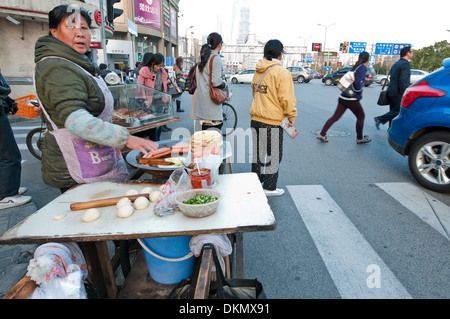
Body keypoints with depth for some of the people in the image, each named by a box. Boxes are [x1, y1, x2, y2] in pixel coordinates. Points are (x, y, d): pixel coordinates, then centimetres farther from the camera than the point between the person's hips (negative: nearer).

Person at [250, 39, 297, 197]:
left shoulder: (258, 72, 10)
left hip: (256, 119, 7)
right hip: (272, 121, -7)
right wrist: (292, 115, -2)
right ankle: (269, 188, 15)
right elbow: (286, 98, -15)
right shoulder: (282, 72, -12)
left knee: (257, 153, 17)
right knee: (273, 155, 6)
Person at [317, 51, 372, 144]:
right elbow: (357, 82, -23)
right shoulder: (362, 68, -10)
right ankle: (360, 138, 23)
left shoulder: (355, 67, 14)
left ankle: (322, 135, 6)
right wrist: (359, 92, -7)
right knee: (361, 117, 12)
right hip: (352, 99, -7)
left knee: (335, 117, 9)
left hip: (343, 98, 7)